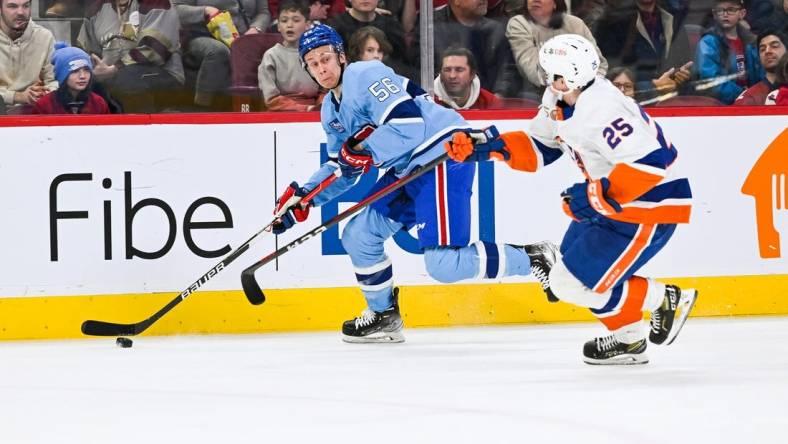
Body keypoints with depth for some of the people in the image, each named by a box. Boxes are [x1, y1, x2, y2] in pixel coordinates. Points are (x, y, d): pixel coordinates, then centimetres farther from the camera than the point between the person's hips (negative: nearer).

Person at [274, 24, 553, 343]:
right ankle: (384, 316, 26)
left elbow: (410, 124, -26)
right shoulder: (331, 110, 16)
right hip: (407, 170, 10)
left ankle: (532, 259, -6)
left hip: (444, 154, -10)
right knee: (357, 236, 11)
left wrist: (365, 150, -28)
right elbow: (342, 168, 24)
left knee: (443, 264, -19)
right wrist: (302, 198, 13)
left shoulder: (365, 77, -15)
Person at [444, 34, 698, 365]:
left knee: (573, 283, -9)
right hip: (613, 204, 11)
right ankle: (628, 339, 33)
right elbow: (539, 148, 13)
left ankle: (664, 300, 6)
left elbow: (650, 163, -35)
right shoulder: (560, 103, 1)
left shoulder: (603, 111, -30)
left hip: (650, 206, -11)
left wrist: (597, 195, -33)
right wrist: (491, 147, -1)